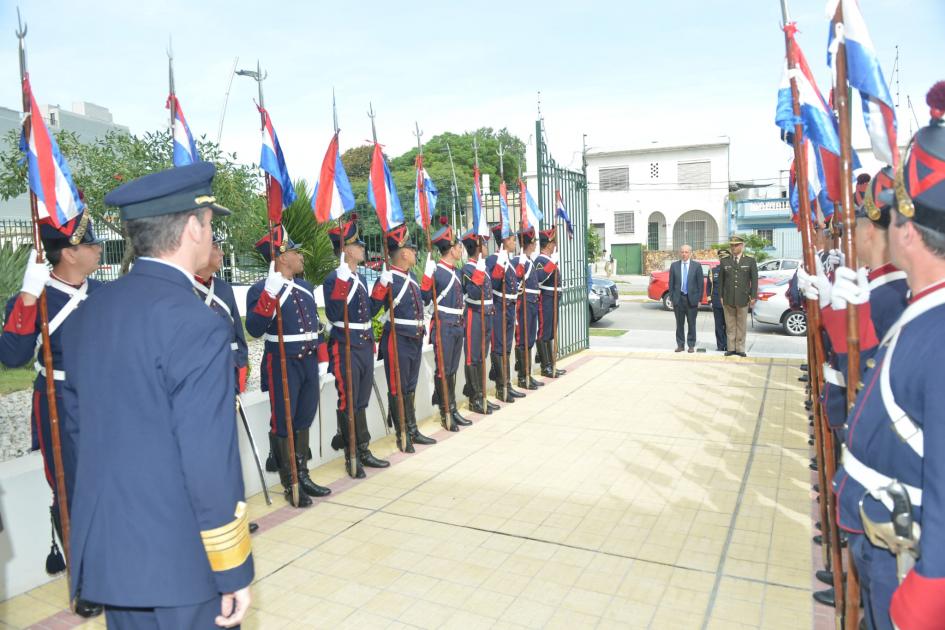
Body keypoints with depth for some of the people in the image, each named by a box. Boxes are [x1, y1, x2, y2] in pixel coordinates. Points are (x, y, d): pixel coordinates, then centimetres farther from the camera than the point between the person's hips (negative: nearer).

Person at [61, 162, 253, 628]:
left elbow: (76, 431, 11)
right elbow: (210, 463, -22)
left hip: (105, 553, 8)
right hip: (177, 559, -7)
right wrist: (233, 571, -11)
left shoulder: (87, 314, 4)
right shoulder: (196, 325, -21)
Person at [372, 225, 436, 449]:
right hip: (397, 342, -9)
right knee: (397, 390, 4)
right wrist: (382, 285, -34)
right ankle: (402, 435, 15)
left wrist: (429, 271, 30)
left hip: (415, 340, 9)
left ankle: (413, 431, 28)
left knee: (410, 388, 17)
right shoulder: (388, 279, -16)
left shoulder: (410, 276, 10)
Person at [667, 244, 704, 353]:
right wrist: (672, 298, 1)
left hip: (692, 299, -1)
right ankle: (680, 344, 15)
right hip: (678, 298, 1)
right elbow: (671, 283, 6)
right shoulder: (674, 265, 4)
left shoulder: (697, 266, 0)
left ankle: (691, 345, 14)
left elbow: (701, 283, 0)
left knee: (691, 324, 5)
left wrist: (699, 299, -4)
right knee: (679, 323, 7)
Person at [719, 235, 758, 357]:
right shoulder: (724, 262, 8)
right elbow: (721, 280, 9)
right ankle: (731, 348, 10)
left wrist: (753, 296, -4)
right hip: (728, 299, 1)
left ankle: (740, 349, 10)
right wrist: (721, 296, 4)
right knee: (730, 325, 4)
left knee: (741, 325, 4)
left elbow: (754, 280, 3)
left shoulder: (750, 261, 5)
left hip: (743, 299, -1)